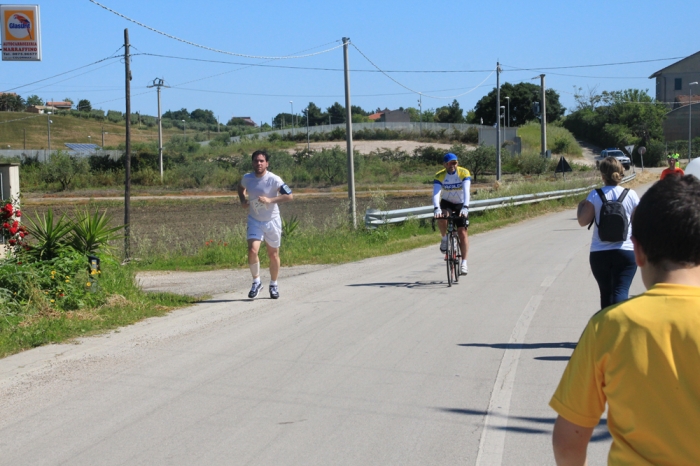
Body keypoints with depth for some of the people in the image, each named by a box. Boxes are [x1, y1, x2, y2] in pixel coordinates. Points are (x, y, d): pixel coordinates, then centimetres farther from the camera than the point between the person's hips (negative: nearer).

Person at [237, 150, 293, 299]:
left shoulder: (274, 179, -16)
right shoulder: (247, 178, -4)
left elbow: (289, 196, -19)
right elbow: (241, 188, 20)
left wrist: (270, 200, -28)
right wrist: (242, 200, 0)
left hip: (272, 221, -2)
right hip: (254, 221, 2)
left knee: (273, 255, 9)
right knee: (252, 251, -17)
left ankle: (273, 285, 29)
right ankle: (256, 282, 2)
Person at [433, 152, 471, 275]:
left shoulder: (464, 173, -21)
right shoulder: (440, 176, -19)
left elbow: (466, 191, -33)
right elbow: (436, 194, -30)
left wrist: (465, 207, -48)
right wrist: (437, 209, -48)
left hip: (461, 204, -1)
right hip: (446, 203, 1)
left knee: (462, 233, -10)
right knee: (442, 217, -33)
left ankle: (464, 262, -4)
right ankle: (445, 238, -5)